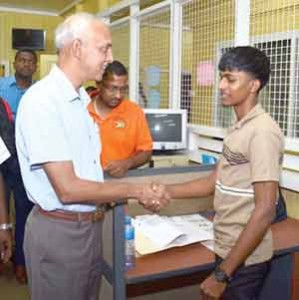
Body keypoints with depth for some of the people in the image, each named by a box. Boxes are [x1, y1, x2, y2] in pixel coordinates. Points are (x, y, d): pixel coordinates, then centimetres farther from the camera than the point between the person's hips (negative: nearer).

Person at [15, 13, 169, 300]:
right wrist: (135, 190, -15)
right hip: (58, 231, -8)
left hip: (90, 224, 8)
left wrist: (139, 192, 0)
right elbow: (68, 189, -23)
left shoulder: (81, 98, 8)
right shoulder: (42, 100, -21)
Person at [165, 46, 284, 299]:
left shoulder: (262, 132, -21)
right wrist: (165, 191, 2)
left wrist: (222, 274, -22)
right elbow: (215, 182, 11)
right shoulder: (239, 128, 8)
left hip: (244, 259, -8)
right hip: (227, 250, 8)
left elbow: (264, 212, -24)